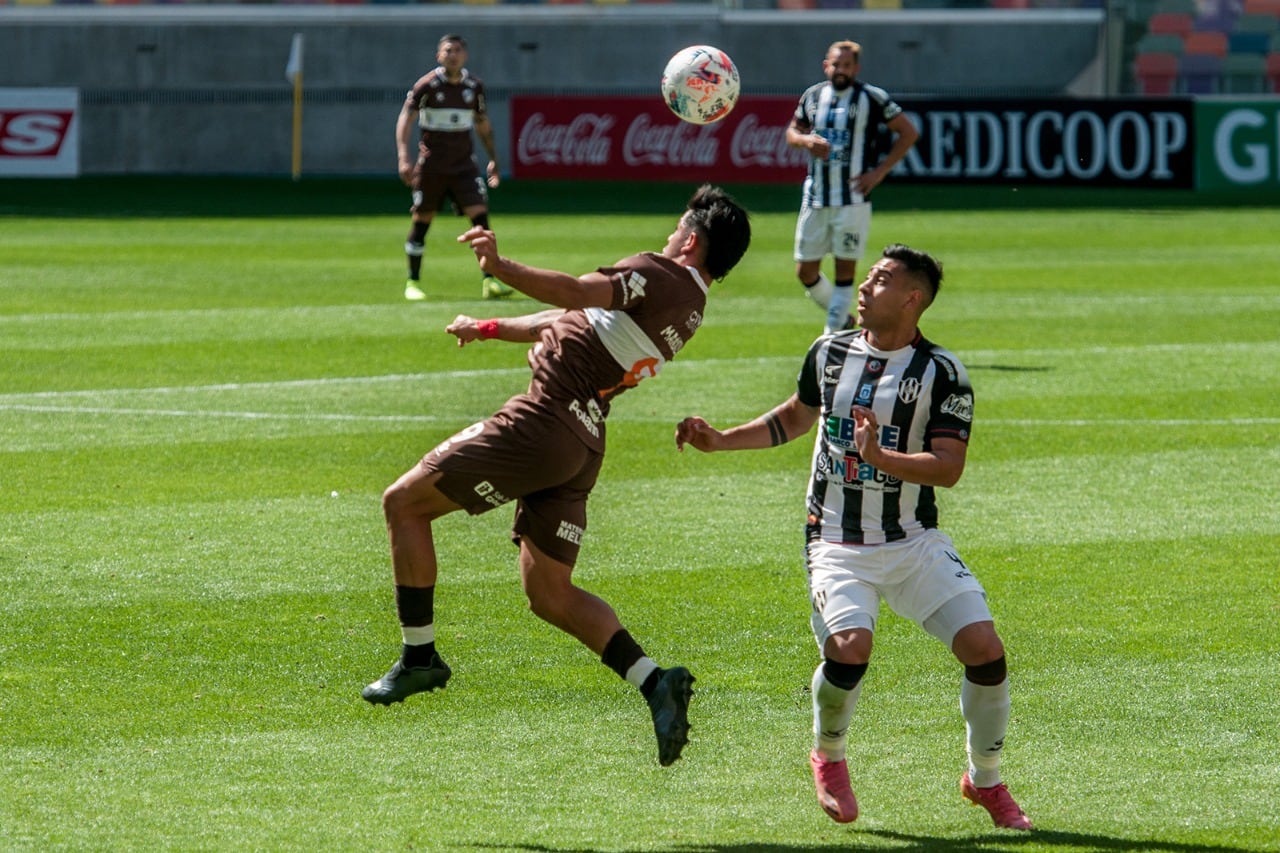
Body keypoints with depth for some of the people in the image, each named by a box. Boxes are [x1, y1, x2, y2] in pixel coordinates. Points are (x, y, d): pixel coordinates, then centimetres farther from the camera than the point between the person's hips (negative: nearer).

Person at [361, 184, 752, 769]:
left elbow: (576, 295, -28)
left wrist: (500, 266, -39)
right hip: (582, 444, 9)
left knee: (404, 502, 3)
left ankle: (419, 655, 7)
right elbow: (574, 323, 29)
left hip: (544, 418, -9)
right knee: (551, 594, 12)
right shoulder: (689, 305, 19)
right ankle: (654, 682, -4)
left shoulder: (660, 275, -9)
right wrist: (490, 329, 35)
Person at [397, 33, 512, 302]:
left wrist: (493, 159, 18)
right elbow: (406, 119, -11)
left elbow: (483, 123, 18)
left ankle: (489, 281, -13)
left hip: (464, 164, 3)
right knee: (422, 220, 5)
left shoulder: (474, 86, 5)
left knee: (480, 214, -11)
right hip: (431, 165, -3)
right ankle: (413, 282, 20)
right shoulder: (427, 85, -8)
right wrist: (404, 157, -23)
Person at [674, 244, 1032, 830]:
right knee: (849, 646, -27)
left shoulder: (942, 374, -8)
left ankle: (986, 781, 11)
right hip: (837, 544, 1)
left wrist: (880, 457, -31)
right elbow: (796, 416, 24)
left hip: (915, 543, -1)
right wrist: (720, 441, 16)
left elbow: (949, 468, -17)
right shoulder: (829, 353, 4)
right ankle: (828, 757, 4)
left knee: (984, 649, -15)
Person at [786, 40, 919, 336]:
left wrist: (879, 172, -7)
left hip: (852, 199, -5)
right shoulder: (812, 96, 8)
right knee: (806, 271, 6)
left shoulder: (871, 98, -6)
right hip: (815, 198, 5)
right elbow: (792, 131, 21)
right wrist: (806, 140, -4)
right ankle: (842, 319, 28)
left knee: (845, 268, -4)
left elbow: (909, 133, -1)